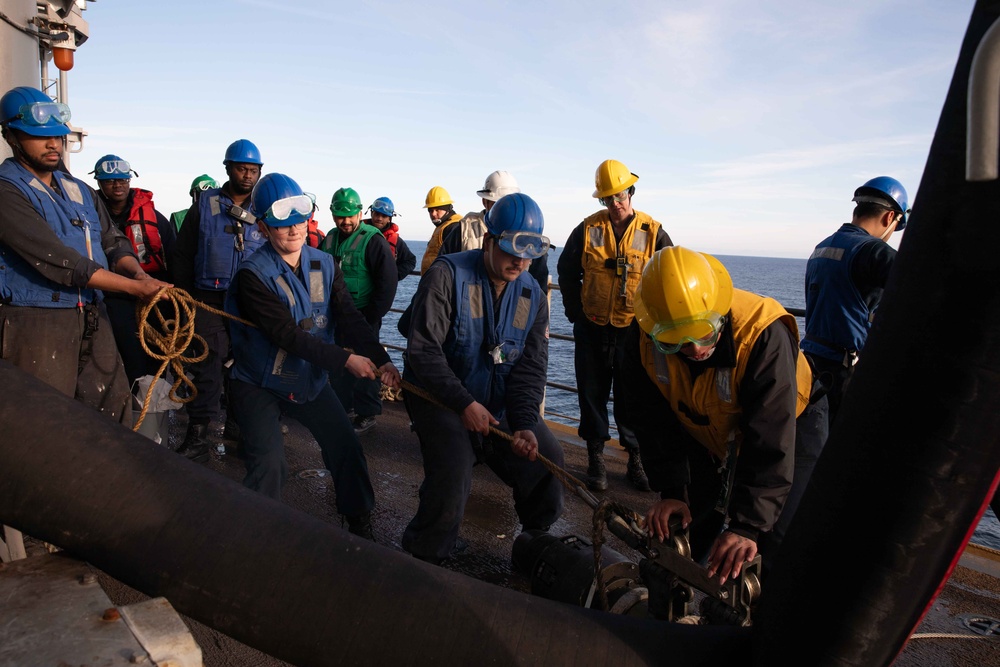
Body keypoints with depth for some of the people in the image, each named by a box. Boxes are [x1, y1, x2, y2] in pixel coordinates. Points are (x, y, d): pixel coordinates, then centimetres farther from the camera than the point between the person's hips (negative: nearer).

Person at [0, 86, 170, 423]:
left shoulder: (79, 190, 14)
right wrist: (136, 288, -19)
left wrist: (139, 273, -12)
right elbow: (59, 260, -18)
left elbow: (113, 242, 11)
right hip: (38, 321, -6)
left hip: (92, 317, 7)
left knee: (115, 408, 9)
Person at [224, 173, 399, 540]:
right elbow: (287, 335, -26)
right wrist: (345, 360, -31)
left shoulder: (324, 264, -2)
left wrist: (380, 359, -26)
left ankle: (360, 522, 24)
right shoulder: (252, 276, -19)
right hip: (259, 383, -5)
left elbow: (349, 316, -11)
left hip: (311, 378, 5)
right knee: (270, 462, -17)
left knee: (346, 446, 3)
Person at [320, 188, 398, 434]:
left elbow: (387, 282, -16)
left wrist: (370, 317, -16)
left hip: (363, 317, -7)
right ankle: (342, 405, 34)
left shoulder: (373, 240, -13)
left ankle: (367, 414, 15)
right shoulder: (330, 239, 7)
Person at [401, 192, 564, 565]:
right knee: (453, 467, -25)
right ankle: (424, 556, 2)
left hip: (500, 404, 5)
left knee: (547, 462, 0)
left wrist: (524, 424, -20)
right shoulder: (448, 275, -17)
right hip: (440, 396, -5)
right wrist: (465, 403, -27)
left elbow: (530, 369, -4)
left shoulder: (533, 296, -1)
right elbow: (424, 350, -20)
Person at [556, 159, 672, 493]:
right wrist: (576, 313, 6)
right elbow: (566, 272, 11)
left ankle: (636, 459, 21)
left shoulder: (652, 232, -3)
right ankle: (596, 458, 20)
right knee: (592, 395, 8)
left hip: (634, 331, -1)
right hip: (592, 330, 1)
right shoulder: (588, 230, 0)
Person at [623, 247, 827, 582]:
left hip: (790, 423, -3)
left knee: (774, 539, -11)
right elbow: (656, 422, -18)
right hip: (705, 432, 4)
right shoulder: (644, 339, -27)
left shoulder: (764, 334, -39)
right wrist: (672, 491, -24)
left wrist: (747, 525, -41)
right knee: (682, 525, 7)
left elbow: (769, 440, -39)